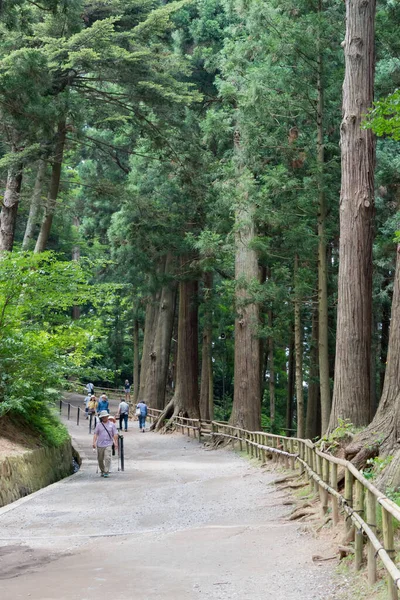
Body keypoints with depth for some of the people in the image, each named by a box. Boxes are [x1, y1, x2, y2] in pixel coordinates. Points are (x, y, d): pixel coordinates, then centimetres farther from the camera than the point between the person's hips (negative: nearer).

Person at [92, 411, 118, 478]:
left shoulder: (111, 424, 6)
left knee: (107, 458, -16)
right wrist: (94, 442, -5)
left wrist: (116, 442, -2)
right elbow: (95, 434, 6)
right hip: (100, 445, 2)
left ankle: (106, 472, -14)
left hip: (108, 444, -2)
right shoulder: (98, 425, 8)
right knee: (100, 459, 7)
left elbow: (115, 434, 7)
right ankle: (102, 471, 25)